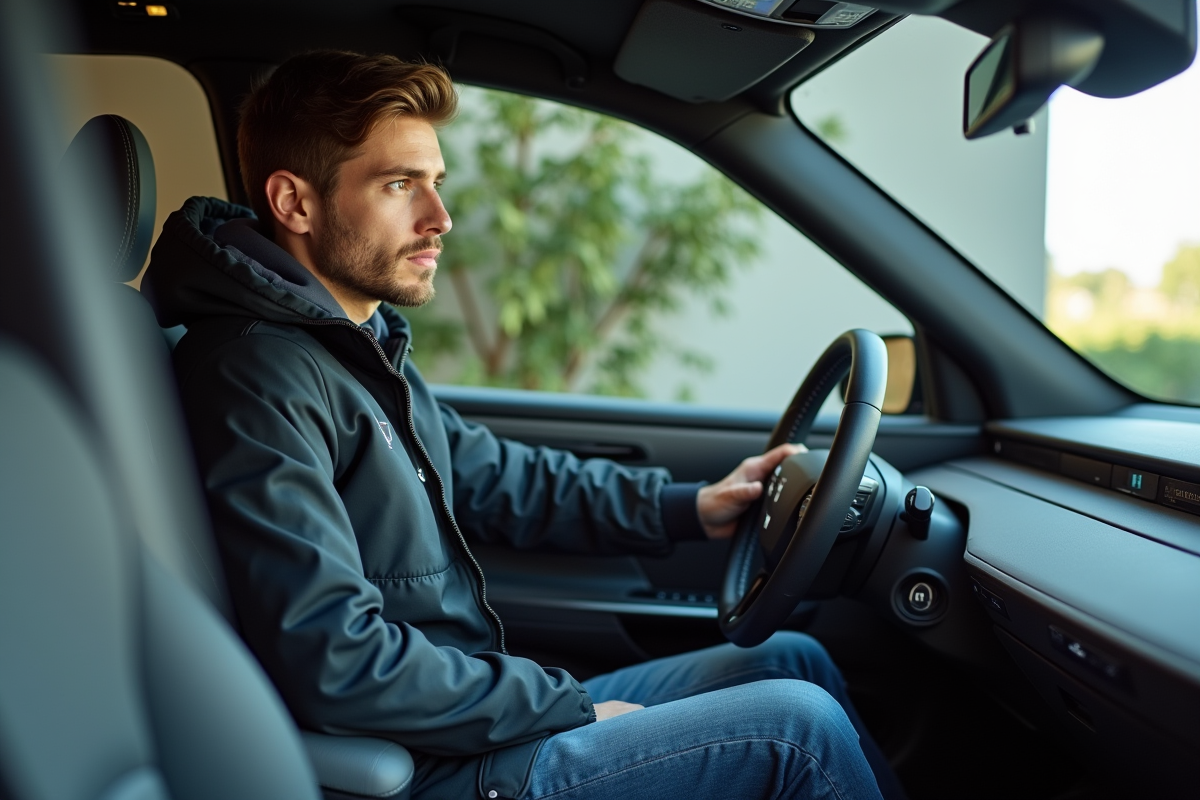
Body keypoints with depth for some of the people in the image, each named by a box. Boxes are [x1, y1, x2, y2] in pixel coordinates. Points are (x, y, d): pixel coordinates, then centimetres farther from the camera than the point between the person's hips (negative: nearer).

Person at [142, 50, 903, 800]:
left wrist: (688, 507, 8)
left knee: (794, 658, 11)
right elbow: (334, 660, -28)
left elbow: (498, 478, 19)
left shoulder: (366, 347, 11)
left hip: (474, 715, 10)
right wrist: (571, 705, -17)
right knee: (797, 727, -11)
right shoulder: (257, 377, -22)